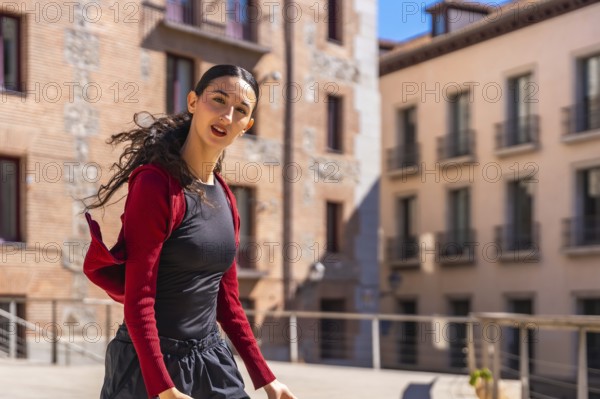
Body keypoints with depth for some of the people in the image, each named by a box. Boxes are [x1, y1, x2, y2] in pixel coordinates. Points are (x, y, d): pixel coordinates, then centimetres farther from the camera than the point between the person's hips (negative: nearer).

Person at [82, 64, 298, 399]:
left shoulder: (225, 197, 7)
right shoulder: (157, 184, -15)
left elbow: (228, 300, 12)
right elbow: (138, 300, -18)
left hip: (213, 362, 7)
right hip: (152, 365, -7)